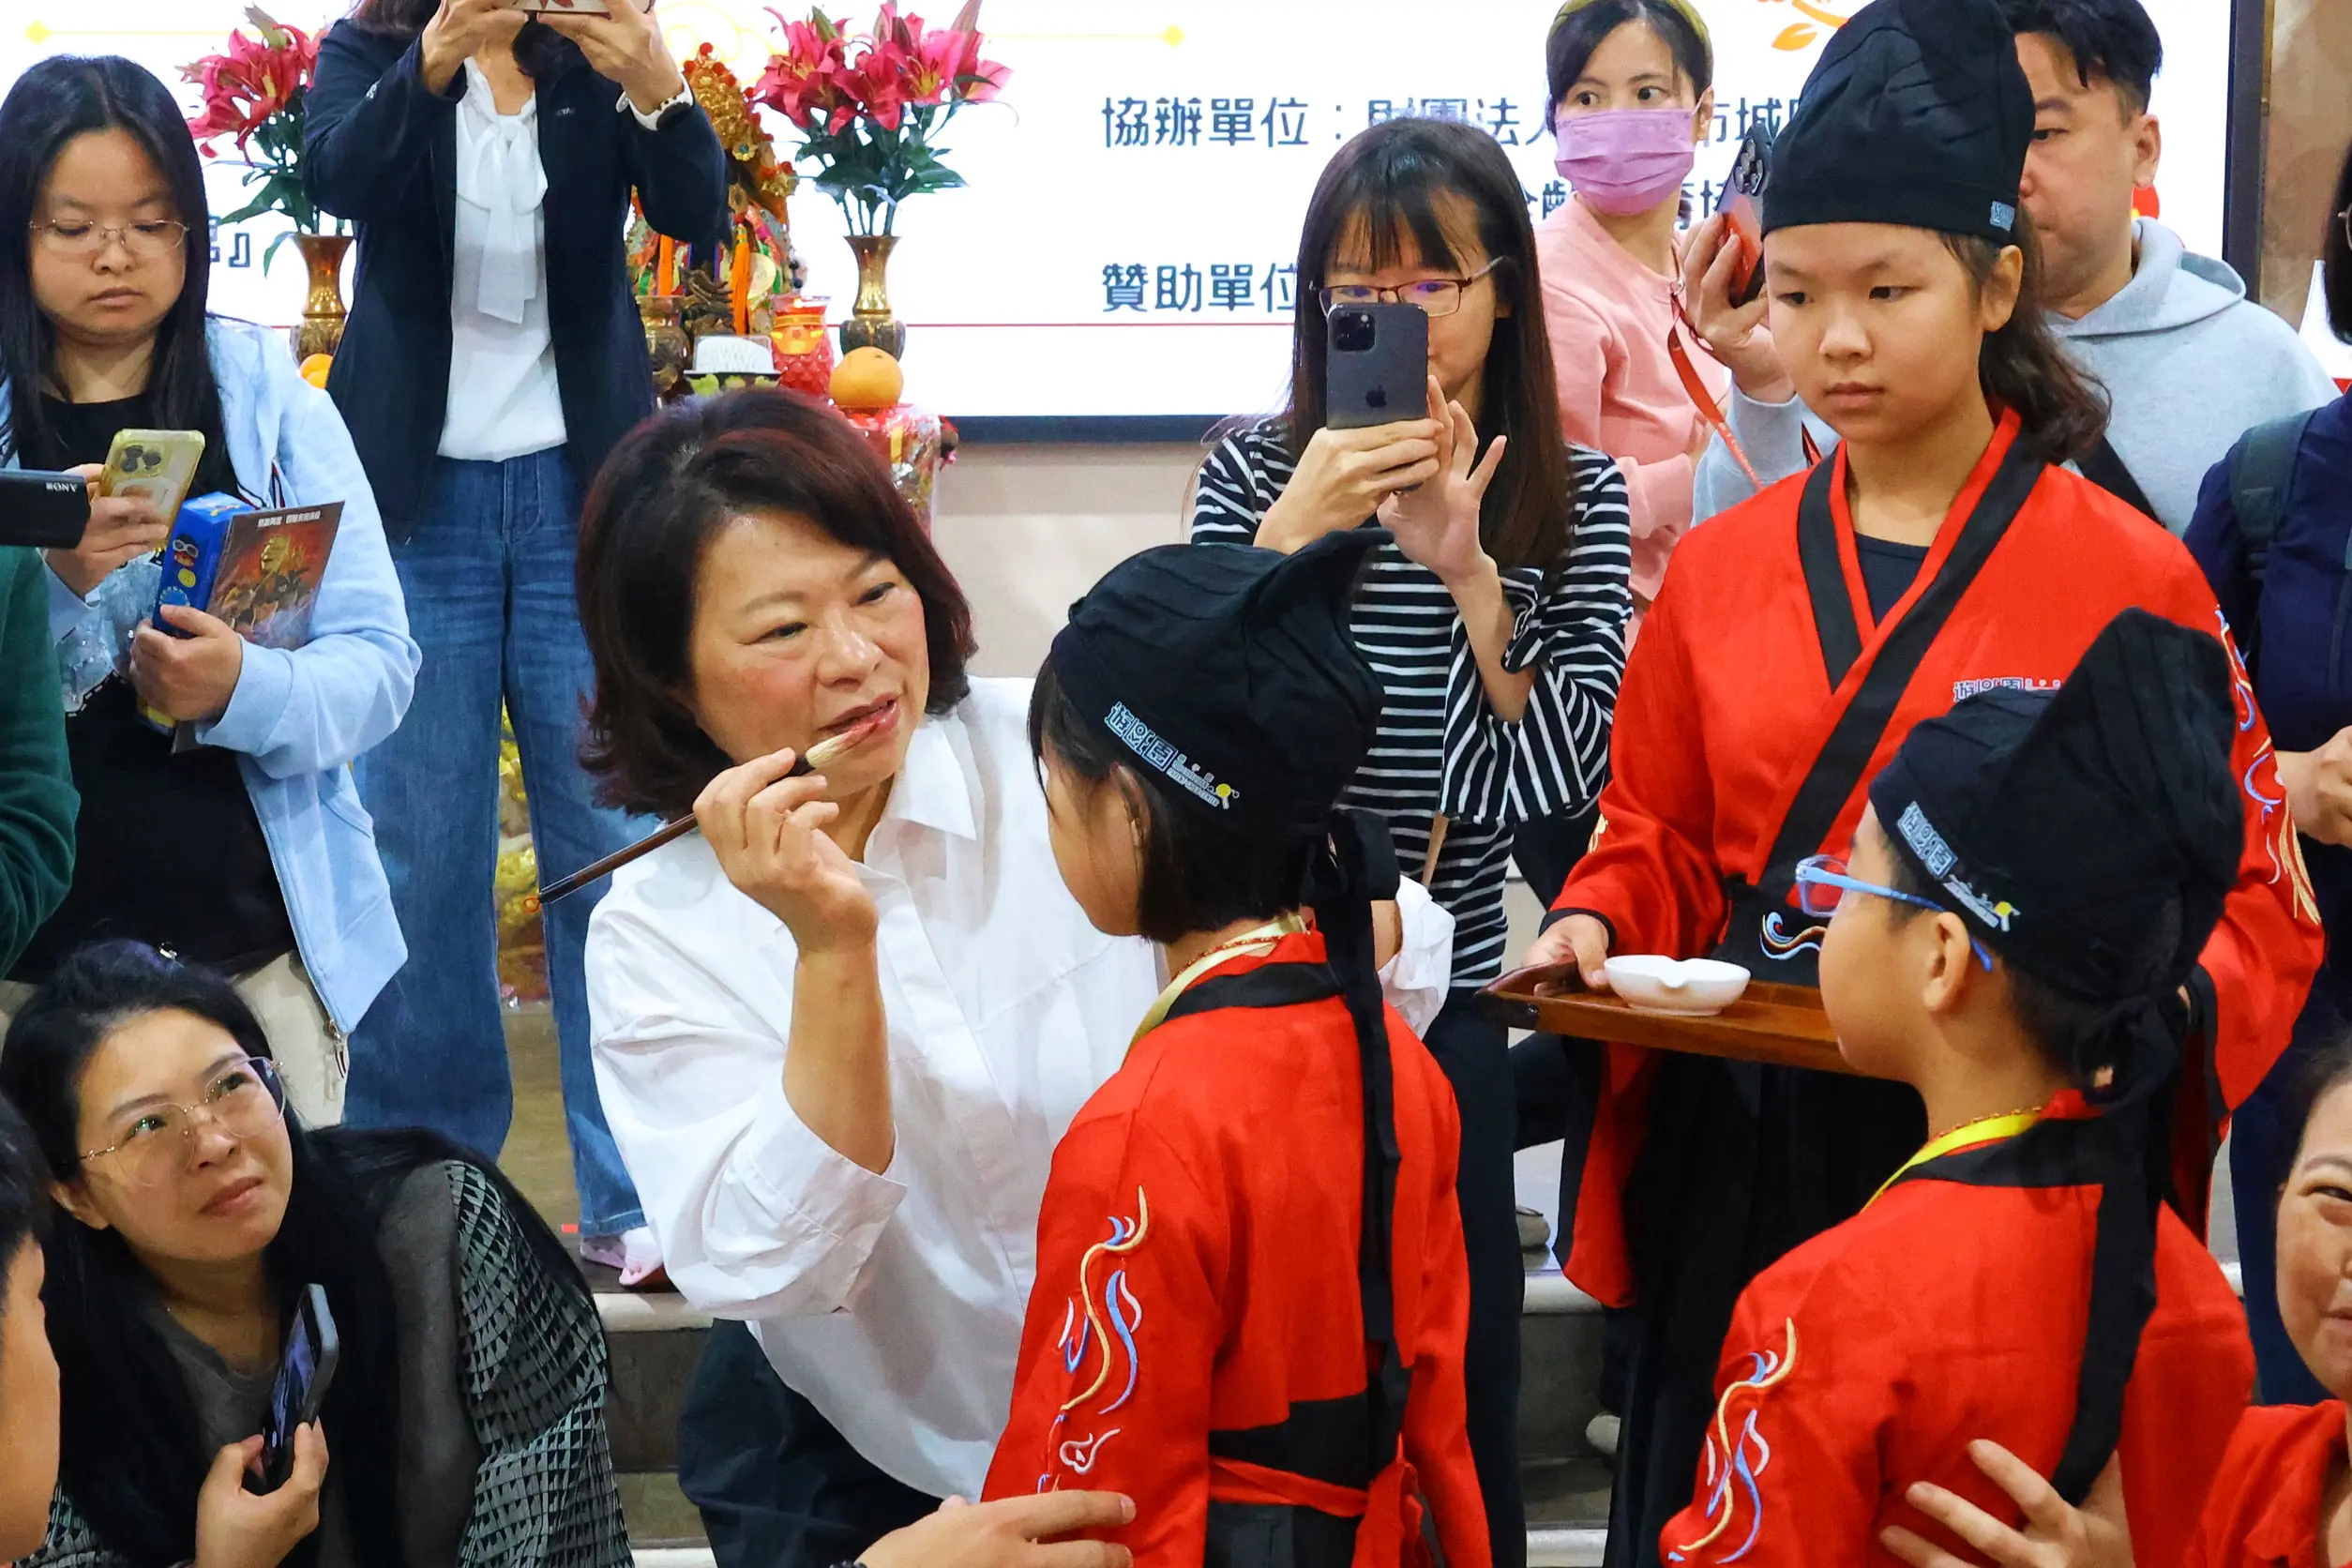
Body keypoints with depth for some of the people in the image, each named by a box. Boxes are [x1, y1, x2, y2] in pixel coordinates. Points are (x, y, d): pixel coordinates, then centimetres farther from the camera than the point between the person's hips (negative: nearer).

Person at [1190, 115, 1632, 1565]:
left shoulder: (1577, 498, 1)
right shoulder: (1260, 473, 0)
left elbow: (1565, 776, -10)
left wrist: (1468, 572, -20)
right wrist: (1291, 536, -22)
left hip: (1442, 1001, 0)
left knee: (1451, 1406, 7)